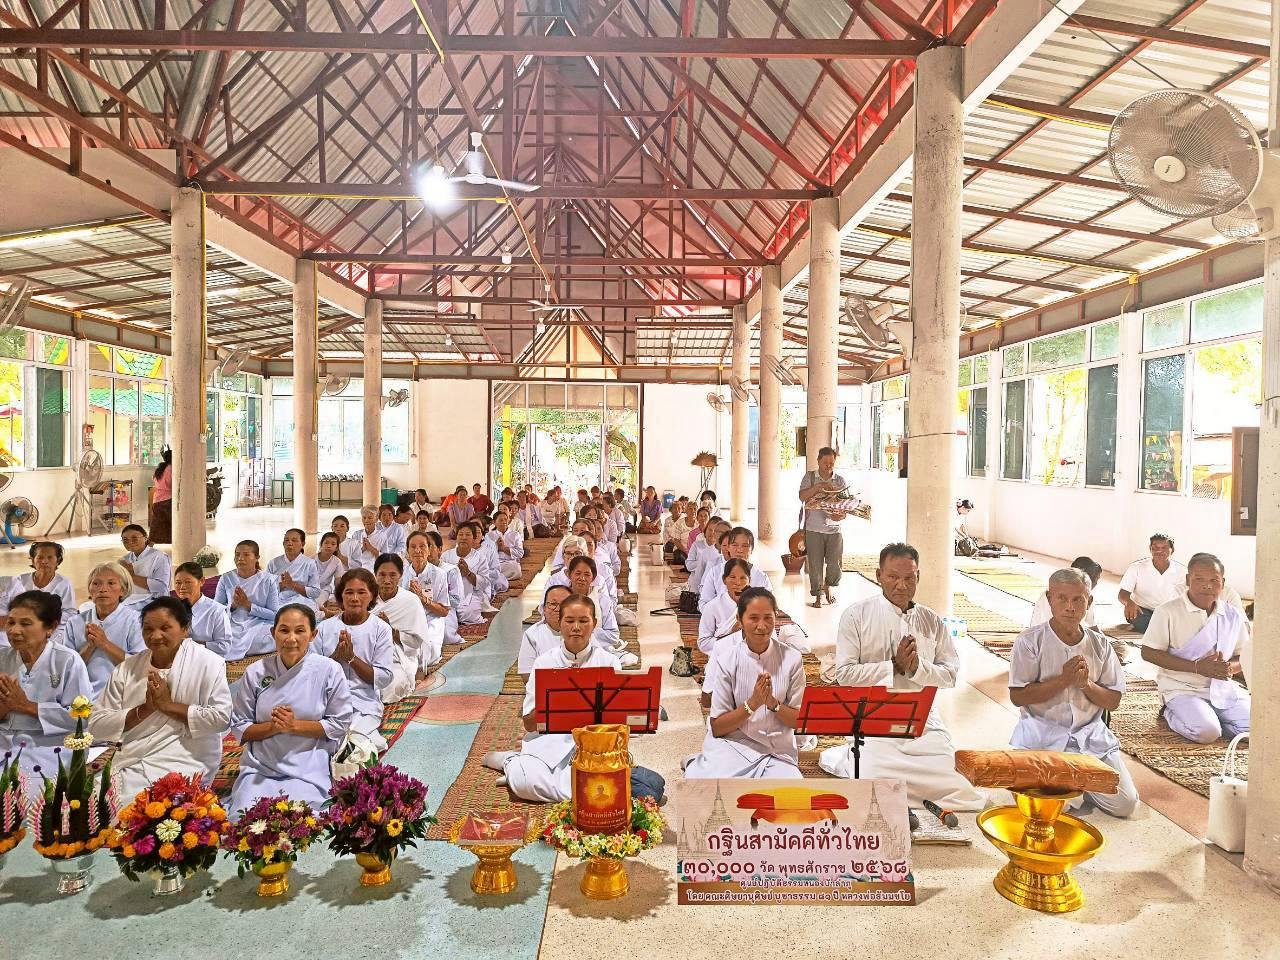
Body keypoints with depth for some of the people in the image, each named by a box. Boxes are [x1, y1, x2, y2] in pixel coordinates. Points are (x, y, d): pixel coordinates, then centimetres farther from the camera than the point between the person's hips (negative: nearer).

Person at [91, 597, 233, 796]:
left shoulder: (208, 663, -2)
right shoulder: (126, 668, 11)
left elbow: (221, 718, -11)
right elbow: (97, 725, 6)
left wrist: (168, 705, -10)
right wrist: (145, 709, -8)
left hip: (184, 763, -4)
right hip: (129, 764, 5)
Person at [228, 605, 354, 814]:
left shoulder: (329, 671, -4)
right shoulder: (256, 672, 2)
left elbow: (339, 725, -1)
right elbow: (239, 728, 6)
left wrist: (295, 725, -13)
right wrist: (272, 727, -13)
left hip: (306, 771, -2)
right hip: (259, 768, 2)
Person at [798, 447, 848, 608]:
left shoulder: (840, 480, 6)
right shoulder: (810, 477, 4)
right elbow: (802, 497, -9)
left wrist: (841, 515, -18)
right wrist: (818, 486, -22)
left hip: (834, 529, 1)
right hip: (814, 529, -1)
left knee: (835, 563, -4)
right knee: (815, 564, 2)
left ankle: (828, 586, 26)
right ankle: (818, 595, 18)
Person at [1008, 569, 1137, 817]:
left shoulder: (1100, 644, 7)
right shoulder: (1030, 640, -6)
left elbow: (1113, 701, 8)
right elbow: (1018, 696, -11)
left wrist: (1085, 684, -12)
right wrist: (1064, 679, -17)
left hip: (1091, 736, 4)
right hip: (1044, 736, -4)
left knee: (1124, 804, -8)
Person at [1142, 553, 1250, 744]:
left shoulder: (1232, 615, 8)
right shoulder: (1168, 611, -8)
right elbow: (1148, 653, -10)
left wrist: (1229, 667, -11)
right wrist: (1197, 667, -17)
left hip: (1223, 688, 5)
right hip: (1182, 689, -5)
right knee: (1206, 732, -28)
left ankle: (1208, 716, 10)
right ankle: (1172, 714, 4)